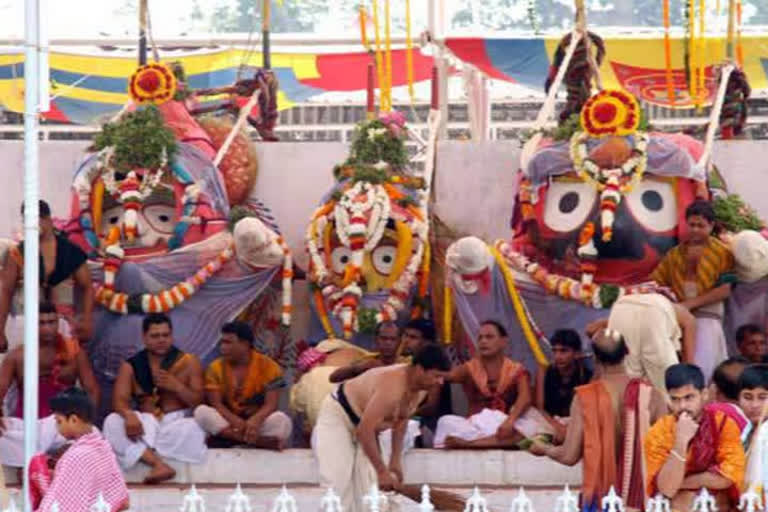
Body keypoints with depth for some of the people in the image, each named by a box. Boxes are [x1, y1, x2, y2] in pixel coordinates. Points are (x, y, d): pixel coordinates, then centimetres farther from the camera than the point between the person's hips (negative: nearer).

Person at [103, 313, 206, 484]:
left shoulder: (188, 362, 8)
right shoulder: (130, 366, 10)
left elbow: (199, 402, 4)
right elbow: (119, 399, -4)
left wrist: (177, 386, -15)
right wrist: (129, 415, -28)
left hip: (178, 422, -1)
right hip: (146, 424, 1)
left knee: (194, 430, -36)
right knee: (112, 422, -27)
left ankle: (142, 451, -20)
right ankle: (158, 464, -41)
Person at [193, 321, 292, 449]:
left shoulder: (269, 367, -5)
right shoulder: (216, 368, 1)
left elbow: (271, 404, -14)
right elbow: (215, 403, -10)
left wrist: (255, 420, -36)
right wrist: (235, 420, -31)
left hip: (258, 423, -2)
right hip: (228, 422, 2)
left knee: (282, 420, -30)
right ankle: (259, 441, -38)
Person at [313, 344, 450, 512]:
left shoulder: (421, 389, -10)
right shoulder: (392, 386, -38)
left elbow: (401, 420, 7)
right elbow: (364, 430, -38)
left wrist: (396, 460, 3)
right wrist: (382, 471, -32)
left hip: (366, 424, 8)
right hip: (337, 416, -8)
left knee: (369, 487, -2)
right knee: (337, 485, -20)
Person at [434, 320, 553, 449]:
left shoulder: (517, 370, 4)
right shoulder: (470, 368, 7)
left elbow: (525, 399, -15)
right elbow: (450, 376, -16)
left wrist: (510, 421, -36)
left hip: (507, 426, -1)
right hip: (475, 425, 1)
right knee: (446, 422, -27)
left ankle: (467, 443, -43)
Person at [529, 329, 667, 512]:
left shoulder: (584, 398, -6)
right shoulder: (650, 395, -6)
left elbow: (569, 456, -5)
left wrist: (544, 449, 16)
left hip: (600, 496, 0)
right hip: (643, 496, 0)